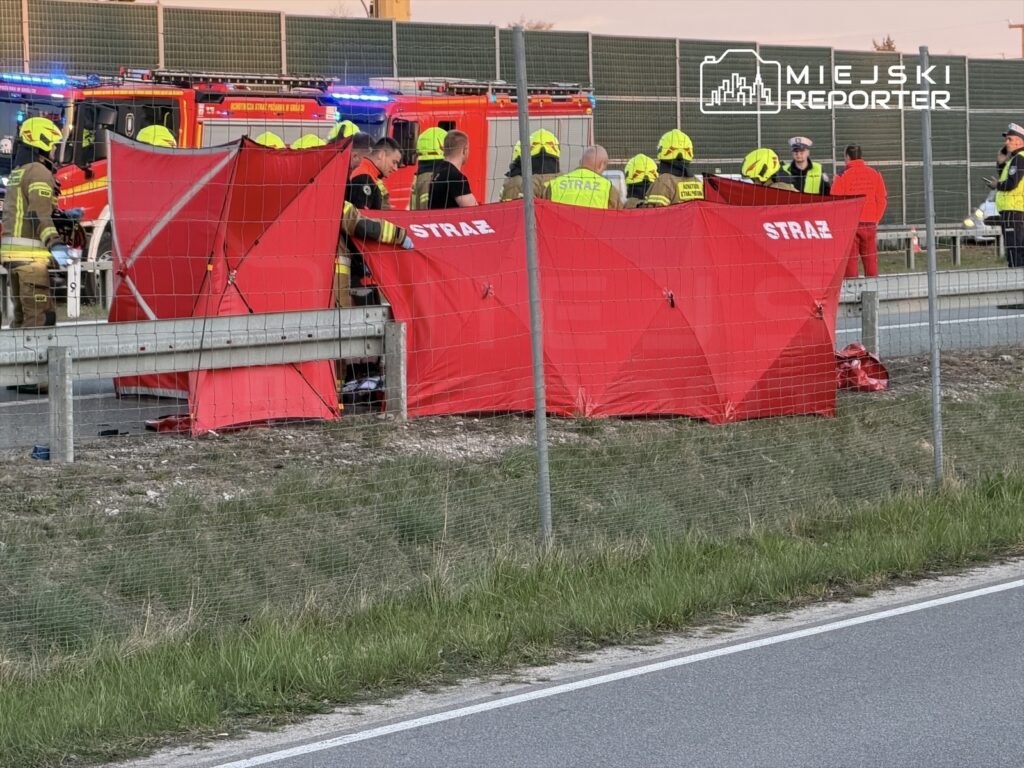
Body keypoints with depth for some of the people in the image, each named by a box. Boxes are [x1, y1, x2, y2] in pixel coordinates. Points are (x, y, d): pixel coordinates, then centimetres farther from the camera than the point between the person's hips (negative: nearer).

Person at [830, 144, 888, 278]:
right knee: (870, 261, 8)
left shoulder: (843, 176, -6)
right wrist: (876, 219, 13)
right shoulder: (874, 174, 4)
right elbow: (882, 199, 5)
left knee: (850, 261, 0)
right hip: (870, 224, 3)